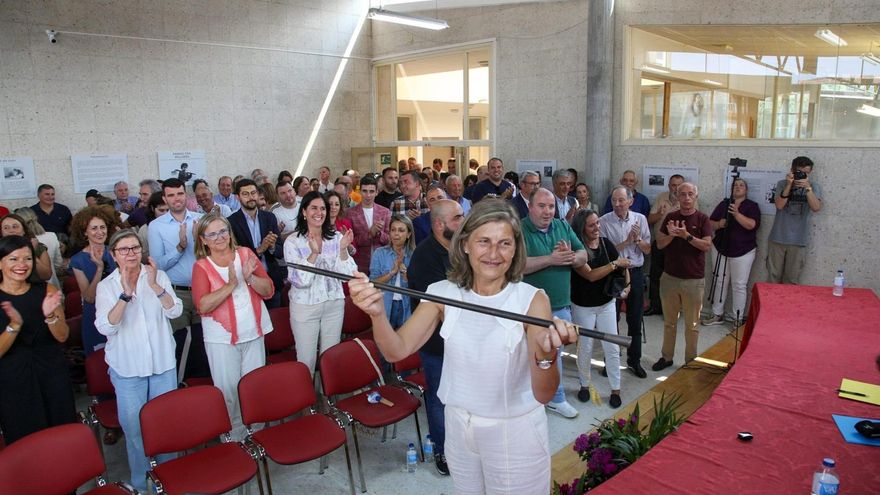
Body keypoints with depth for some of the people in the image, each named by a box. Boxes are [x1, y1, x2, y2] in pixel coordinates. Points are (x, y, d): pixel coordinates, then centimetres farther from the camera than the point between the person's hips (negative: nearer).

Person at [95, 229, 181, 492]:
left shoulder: (158, 276, -1)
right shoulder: (106, 286, -4)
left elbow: (175, 311, -10)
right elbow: (106, 327, -14)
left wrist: (155, 285, -22)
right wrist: (125, 294, -25)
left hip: (163, 362, 1)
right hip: (127, 367, -1)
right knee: (134, 426, 3)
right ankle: (140, 481, 24)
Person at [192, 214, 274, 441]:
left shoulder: (246, 254, 2)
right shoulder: (201, 266, -5)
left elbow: (269, 291, -1)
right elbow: (203, 305, -18)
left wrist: (250, 277, -18)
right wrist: (230, 285, -26)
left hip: (254, 333, 3)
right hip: (222, 337, -2)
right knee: (228, 390, 3)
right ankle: (233, 437, 21)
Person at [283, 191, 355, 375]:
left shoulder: (336, 237, 0)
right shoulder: (293, 241, -8)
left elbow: (345, 275, -4)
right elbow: (299, 281, -16)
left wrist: (343, 250, -20)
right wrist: (314, 253, -28)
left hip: (334, 304, 3)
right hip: (305, 306, -3)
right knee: (306, 360, 5)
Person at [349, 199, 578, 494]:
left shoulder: (532, 299, -17)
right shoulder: (443, 294, -8)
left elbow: (544, 394, -22)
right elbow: (397, 351, -16)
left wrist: (546, 354, -43)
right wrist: (377, 314, -36)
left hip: (515, 432, -2)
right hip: (457, 426, 3)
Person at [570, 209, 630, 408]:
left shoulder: (606, 243, -5)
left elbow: (622, 265, 4)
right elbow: (590, 275, -25)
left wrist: (626, 285, -12)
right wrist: (614, 264, -20)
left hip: (607, 304, 3)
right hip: (583, 307, -3)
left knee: (612, 348, 5)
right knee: (585, 348, 11)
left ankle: (615, 389, 19)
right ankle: (584, 385, 30)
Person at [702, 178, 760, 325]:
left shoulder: (752, 206, -1)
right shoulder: (724, 204, 9)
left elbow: (752, 225, -17)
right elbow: (710, 223, 5)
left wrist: (737, 214, -27)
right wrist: (719, 224, -16)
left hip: (743, 252, -3)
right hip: (720, 249, 4)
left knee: (739, 285, -1)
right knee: (720, 282, 9)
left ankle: (738, 319, 6)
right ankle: (717, 315, 19)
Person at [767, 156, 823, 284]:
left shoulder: (814, 186, 1)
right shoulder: (782, 184, 1)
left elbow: (816, 208, -14)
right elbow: (779, 205, -12)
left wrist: (808, 188, -23)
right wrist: (789, 185, -19)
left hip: (798, 240, 0)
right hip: (777, 238, 0)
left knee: (792, 279, 6)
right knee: (774, 276, 7)